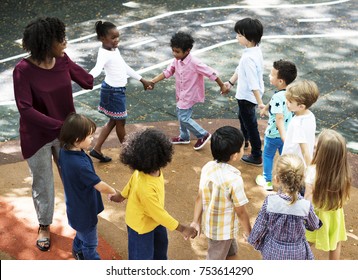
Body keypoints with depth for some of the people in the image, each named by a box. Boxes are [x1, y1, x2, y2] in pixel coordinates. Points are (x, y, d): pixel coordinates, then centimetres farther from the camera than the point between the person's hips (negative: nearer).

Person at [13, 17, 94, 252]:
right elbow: (26, 110, -27)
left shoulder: (63, 60, -10)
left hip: (65, 132, 5)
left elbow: (88, 82, -2)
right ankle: (44, 226, 38)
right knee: (43, 184, 14)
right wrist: (60, 125, -31)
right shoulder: (23, 70, -25)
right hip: (37, 137, -4)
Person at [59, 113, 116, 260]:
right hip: (84, 211, -9)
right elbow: (101, 186, -27)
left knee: (82, 232, 34)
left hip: (76, 206, 9)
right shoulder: (80, 165, -39)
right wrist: (115, 193, -11)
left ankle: (77, 250, 56)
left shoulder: (65, 151, -13)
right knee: (90, 244, 14)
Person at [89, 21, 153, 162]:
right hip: (113, 91, -10)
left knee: (113, 121, 18)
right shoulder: (104, 53, -23)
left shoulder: (115, 49, 7)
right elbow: (98, 68, -43)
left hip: (118, 89, 10)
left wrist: (142, 80, 24)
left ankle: (97, 149, 23)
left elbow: (125, 67, 18)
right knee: (120, 121, 8)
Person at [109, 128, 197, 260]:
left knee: (160, 243, 32)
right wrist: (182, 229, -25)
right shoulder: (146, 188, -44)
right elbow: (158, 213, -33)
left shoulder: (149, 170, -18)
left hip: (153, 219, 9)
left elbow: (132, 181, 2)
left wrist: (122, 195, 21)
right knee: (143, 256, 14)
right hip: (141, 225, -9)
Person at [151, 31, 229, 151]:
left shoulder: (194, 63, -29)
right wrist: (152, 82, -8)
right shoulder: (176, 61, -7)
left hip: (189, 95, -8)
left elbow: (211, 73, -23)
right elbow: (167, 72, 0)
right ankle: (184, 137, 42)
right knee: (181, 115, 21)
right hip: (181, 94, 8)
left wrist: (222, 86, -15)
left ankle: (203, 135, 12)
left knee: (184, 118, -4)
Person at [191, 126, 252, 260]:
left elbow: (200, 197, -3)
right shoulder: (234, 179, -30)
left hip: (210, 223, 6)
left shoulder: (207, 167, -11)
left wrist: (196, 221, 7)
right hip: (224, 229, -6)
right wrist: (248, 231, -3)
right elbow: (240, 211, -19)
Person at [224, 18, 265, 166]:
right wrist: (231, 82, 18)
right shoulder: (255, 49, -4)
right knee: (243, 117, 33)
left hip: (247, 96, -10)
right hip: (246, 94, 10)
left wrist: (259, 103, -34)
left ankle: (256, 157, 24)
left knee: (250, 125, 7)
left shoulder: (249, 58, -34)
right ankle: (244, 140, 59)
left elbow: (254, 83, -35)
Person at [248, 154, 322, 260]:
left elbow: (260, 226, -9)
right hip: (297, 253, 0)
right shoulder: (306, 206, -24)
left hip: (273, 250, 1)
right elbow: (314, 226, -3)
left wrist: (253, 240, 10)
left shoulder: (269, 202, -24)